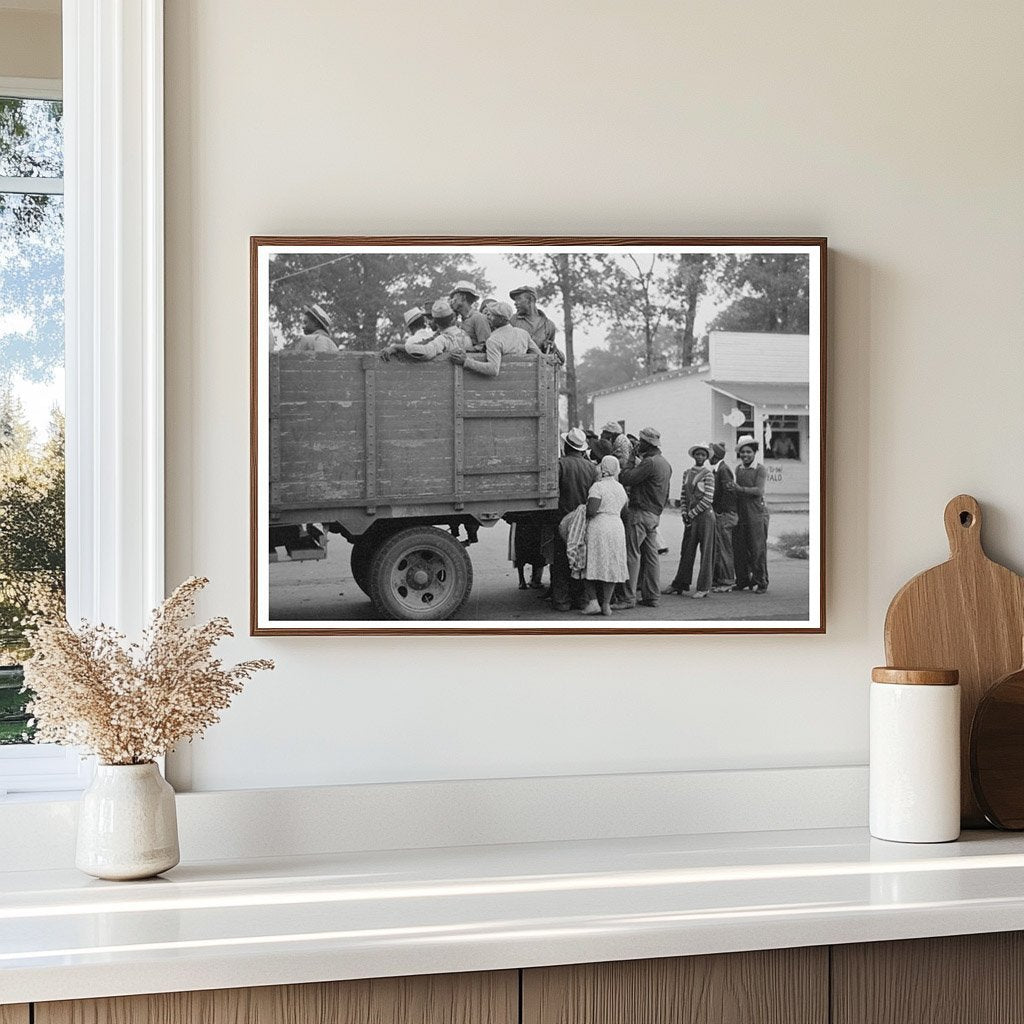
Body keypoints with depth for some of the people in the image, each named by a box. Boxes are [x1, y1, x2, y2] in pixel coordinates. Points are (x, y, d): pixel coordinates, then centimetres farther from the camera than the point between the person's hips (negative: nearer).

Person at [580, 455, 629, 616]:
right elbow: (624, 509, 17)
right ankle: (606, 604, 6)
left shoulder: (597, 487, -10)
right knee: (611, 566, 8)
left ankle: (593, 601, -5)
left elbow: (592, 510, -19)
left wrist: (582, 514, -1)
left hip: (598, 527, -5)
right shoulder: (620, 488, 11)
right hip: (617, 528, 5)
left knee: (593, 566, 3)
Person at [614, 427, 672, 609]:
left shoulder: (649, 463, -15)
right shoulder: (665, 463, 17)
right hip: (655, 515, 10)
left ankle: (628, 598, -10)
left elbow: (627, 479, -20)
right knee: (651, 556, 11)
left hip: (640, 513, -10)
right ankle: (651, 596, 13)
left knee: (632, 554, -8)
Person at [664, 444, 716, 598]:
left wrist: (692, 513, -9)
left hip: (705, 515, -6)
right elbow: (683, 495, 13)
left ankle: (704, 587, 4)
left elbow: (708, 499, -11)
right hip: (690, 517, 6)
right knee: (686, 551, 9)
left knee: (706, 551, 0)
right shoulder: (687, 473, 11)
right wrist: (684, 513, 0)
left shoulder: (708, 474, -6)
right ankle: (680, 584, 16)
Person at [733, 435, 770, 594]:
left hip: (756, 513, -5)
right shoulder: (738, 469, 12)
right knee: (739, 549, 5)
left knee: (758, 549, -3)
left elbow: (758, 491, -12)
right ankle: (743, 581, 16)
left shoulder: (760, 469, -2)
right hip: (740, 514, 5)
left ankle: (761, 583, 3)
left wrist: (739, 488, -12)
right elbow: (737, 492, 10)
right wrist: (735, 512, 1)